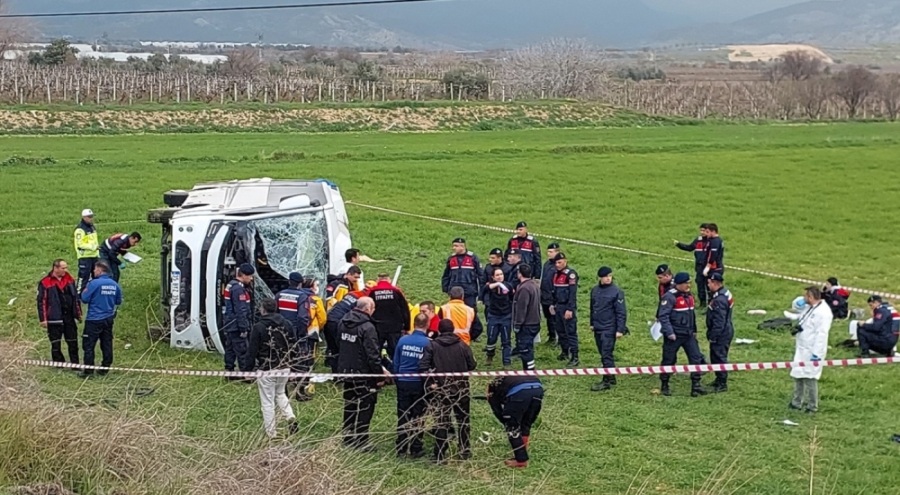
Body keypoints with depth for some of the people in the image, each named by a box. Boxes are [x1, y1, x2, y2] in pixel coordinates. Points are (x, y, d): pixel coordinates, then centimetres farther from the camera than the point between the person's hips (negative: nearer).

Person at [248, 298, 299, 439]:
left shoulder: (259, 327, -14)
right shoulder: (287, 324, 1)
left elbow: (252, 351, -12)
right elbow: (293, 346, 6)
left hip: (266, 370, -5)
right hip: (284, 367, 5)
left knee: (267, 402, 5)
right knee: (280, 394, 27)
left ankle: (271, 433, 8)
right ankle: (291, 417, 6)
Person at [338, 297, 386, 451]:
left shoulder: (344, 323, 4)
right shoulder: (367, 327, -22)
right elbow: (373, 354, -22)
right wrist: (380, 374, -13)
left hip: (346, 371, 8)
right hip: (364, 374, -8)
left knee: (350, 407, 18)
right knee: (364, 408, 1)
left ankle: (348, 438, 27)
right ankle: (361, 442, 3)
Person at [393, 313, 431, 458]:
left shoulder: (402, 340, -4)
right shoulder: (428, 343, -13)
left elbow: (395, 363, 4)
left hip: (403, 383, 2)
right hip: (419, 384, -2)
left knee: (403, 417, 10)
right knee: (418, 417, 8)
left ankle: (401, 449, 14)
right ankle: (416, 449, 11)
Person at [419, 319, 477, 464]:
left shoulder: (432, 346, -6)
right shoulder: (463, 346, -5)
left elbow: (423, 366, -13)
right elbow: (472, 366, -3)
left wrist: (430, 383, -6)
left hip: (441, 390, -1)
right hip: (461, 389, 1)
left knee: (441, 422, 4)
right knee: (463, 420, 16)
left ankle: (440, 455, 1)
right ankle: (465, 450, 22)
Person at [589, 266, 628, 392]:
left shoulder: (616, 291, -12)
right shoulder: (595, 290, 6)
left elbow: (621, 312, -12)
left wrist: (620, 329, -15)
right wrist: (592, 323, 21)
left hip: (609, 329, -6)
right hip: (597, 329, 6)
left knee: (607, 355, -8)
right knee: (603, 354, 13)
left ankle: (607, 381, -4)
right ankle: (611, 378, 23)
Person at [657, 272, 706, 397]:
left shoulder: (689, 295, 9)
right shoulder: (670, 297, -16)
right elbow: (663, 316, -20)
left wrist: (694, 330, 18)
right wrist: (669, 332, -23)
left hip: (688, 335, 7)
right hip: (674, 335, -7)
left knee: (696, 358, 0)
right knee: (668, 360, 4)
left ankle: (696, 385, 5)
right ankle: (664, 386, 19)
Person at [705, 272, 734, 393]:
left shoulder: (719, 300, -25)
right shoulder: (724, 293, 8)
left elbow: (719, 322, -25)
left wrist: (712, 336, -19)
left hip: (721, 333, -11)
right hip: (725, 331, 11)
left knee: (719, 357, -2)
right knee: (715, 357, 20)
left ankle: (722, 384, 6)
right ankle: (719, 379, 33)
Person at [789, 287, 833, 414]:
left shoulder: (823, 312, -17)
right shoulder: (808, 308, 13)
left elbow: (821, 334, -21)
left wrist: (816, 353, -24)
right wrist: (796, 328, 0)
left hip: (812, 351, -10)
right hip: (801, 348, 10)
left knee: (810, 378, -6)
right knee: (797, 375, 16)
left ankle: (812, 406, 5)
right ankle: (797, 403, 28)